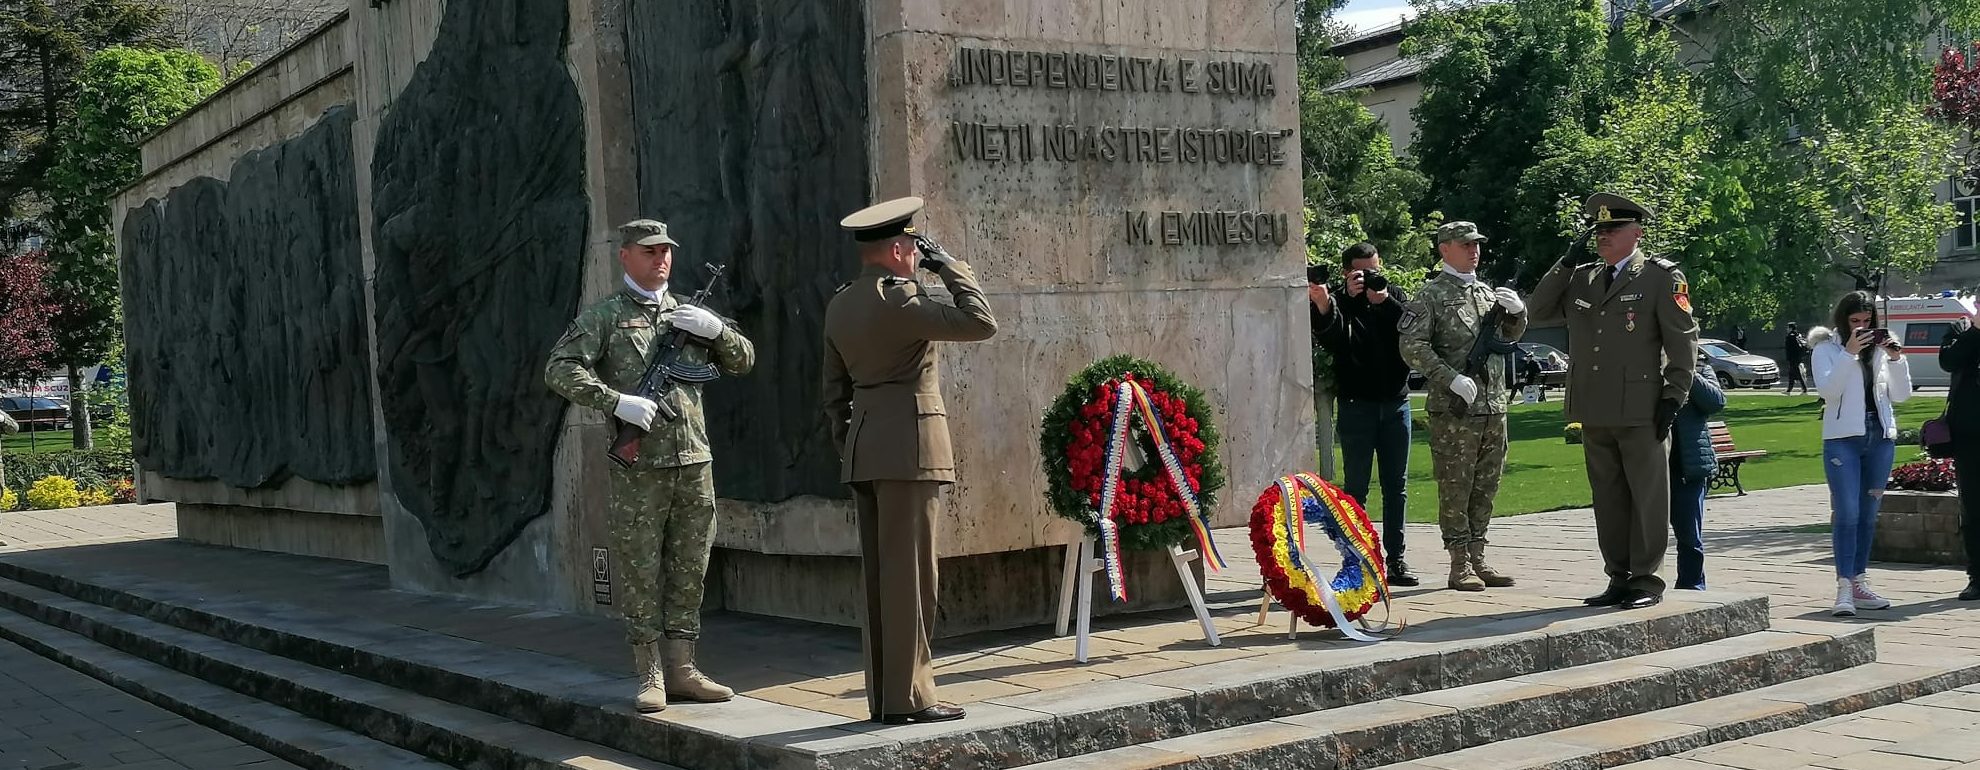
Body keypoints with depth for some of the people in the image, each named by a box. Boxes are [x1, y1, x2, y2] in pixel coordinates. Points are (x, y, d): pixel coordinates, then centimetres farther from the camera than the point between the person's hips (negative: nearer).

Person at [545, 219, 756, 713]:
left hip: (695, 462, 5)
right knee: (640, 574, -1)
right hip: (638, 467, -4)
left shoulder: (688, 314, 16)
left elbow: (742, 362, 17)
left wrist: (717, 329, -2)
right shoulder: (604, 316, 2)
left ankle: (682, 671, 15)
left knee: (689, 573, 8)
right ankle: (650, 677, 6)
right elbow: (559, 370, -8)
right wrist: (617, 401, -19)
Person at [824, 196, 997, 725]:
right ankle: (907, 698, -2)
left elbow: (834, 391, 19)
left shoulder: (840, 305, 14)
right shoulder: (898, 299, -13)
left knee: (880, 577, 10)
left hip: (863, 451, 9)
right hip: (909, 447, -9)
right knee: (909, 576, -5)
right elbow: (982, 324, -15)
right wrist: (950, 267, -3)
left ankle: (882, 696, 14)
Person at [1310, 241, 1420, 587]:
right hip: (1357, 404, -4)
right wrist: (1324, 307, -40)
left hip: (1396, 402, 4)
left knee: (1396, 486, 7)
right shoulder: (1340, 302, -3)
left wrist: (1386, 302, -15)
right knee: (1356, 487, 0)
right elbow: (1331, 338, -23)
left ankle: (1396, 558, 12)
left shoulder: (1396, 295, 8)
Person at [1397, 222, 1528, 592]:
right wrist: (1452, 379, -20)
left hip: (1494, 406, 7)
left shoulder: (1487, 292, 17)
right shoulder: (1432, 295, -4)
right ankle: (1460, 565, 1)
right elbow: (1413, 347, -13)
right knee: (1455, 488, -3)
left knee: (1485, 487, 10)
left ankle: (1478, 558, 19)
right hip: (1453, 409, -7)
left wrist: (1516, 311, 4)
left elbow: (1511, 335, 26)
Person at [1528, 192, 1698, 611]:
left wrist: (1673, 397, -8)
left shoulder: (1662, 277, -1)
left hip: (1641, 411, -6)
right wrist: (1567, 262, 4)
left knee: (1648, 497, 1)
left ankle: (1647, 580, 7)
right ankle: (1619, 578, 18)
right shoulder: (1581, 278, 14)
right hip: (1594, 412, 6)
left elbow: (1683, 340, -3)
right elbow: (1539, 310, 11)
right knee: (1607, 498, 10)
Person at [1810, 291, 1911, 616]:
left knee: (1868, 514, 8)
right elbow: (1827, 390, -14)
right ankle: (1844, 589, -15)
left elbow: (1901, 394, 9)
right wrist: (1849, 352, -20)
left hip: (1881, 437, 5)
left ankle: (1859, 582, 15)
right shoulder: (1826, 349, 1)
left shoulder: (1880, 346, 11)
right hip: (1843, 439, -5)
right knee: (1847, 513, -12)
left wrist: (1895, 358, -5)